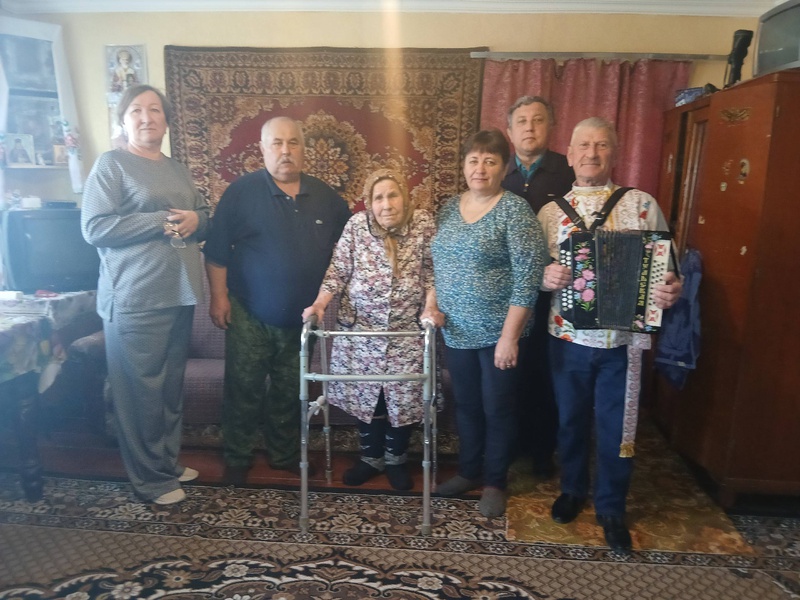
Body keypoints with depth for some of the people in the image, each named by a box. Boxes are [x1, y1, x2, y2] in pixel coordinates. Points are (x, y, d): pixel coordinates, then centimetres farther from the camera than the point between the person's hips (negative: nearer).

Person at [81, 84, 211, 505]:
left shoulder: (177, 169, 17)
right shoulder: (111, 164, -3)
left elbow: (205, 216, 19)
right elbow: (94, 228, -13)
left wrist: (195, 221, -4)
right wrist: (162, 221, -16)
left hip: (178, 293, 7)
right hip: (135, 298, -6)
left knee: (172, 384, 13)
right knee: (142, 388, 0)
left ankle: (169, 459, 28)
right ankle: (151, 477, 14)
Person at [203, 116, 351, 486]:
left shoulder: (325, 196, 4)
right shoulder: (242, 191, -6)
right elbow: (216, 250, -6)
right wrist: (218, 296, -9)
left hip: (302, 318, 3)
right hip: (249, 316, -3)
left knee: (289, 393, 16)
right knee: (244, 391, 7)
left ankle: (284, 455, 33)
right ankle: (236, 459, 26)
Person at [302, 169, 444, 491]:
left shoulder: (424, 223, -7)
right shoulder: (356, 225, -5)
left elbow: (432, 271, -1)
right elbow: (338, 271, -3)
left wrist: (431, 307, -14)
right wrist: (319, 303, -16)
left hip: (407, 331, 0)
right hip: (360, 328, 1)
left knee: (403, 396, 6)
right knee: (363, 394, 9)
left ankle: (396, 457, 31)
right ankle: (371, 456, 32)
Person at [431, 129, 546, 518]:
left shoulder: (515, 209, -11)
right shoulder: (449, 208, 7)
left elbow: (527, 278, -16)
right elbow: (437, 266, 14)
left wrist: (509, 336, -19)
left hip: (498, 332, -5)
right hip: (457, 331, 6)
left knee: (497, 409, 9)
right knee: (466, 405, 18)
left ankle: (494, 482, 28)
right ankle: (469, 471, 37)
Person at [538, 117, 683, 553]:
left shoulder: (642, 205, 0)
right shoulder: (551, 211, 4)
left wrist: (671, 290, -19)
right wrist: (545, 276, -18)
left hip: (623, 340, -1)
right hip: (568, 337, 1)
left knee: (616, 429, 9)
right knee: (571, 420, 16)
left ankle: (611, 509, 30)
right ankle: (572, 489, 39)